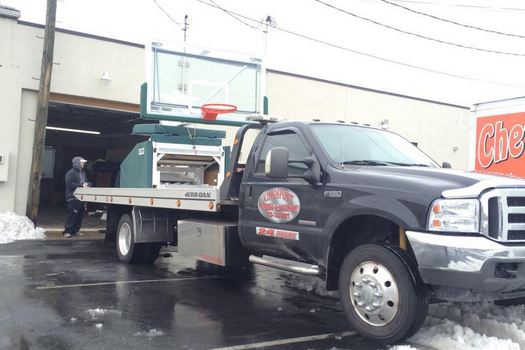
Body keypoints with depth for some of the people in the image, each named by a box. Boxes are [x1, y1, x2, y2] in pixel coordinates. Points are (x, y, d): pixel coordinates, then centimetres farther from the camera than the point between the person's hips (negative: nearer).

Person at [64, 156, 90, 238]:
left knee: (80, 215, 9)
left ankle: (75, 230, 18)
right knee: (72, 215, -10)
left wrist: (87, 184, 2)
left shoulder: (83, 172, 18)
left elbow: (86, 181, 26)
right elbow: (70, 184, -17)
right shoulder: (70, 173, -6)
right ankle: (67, 231, -5)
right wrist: (81, 185, -19)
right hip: (73, 198, -8)